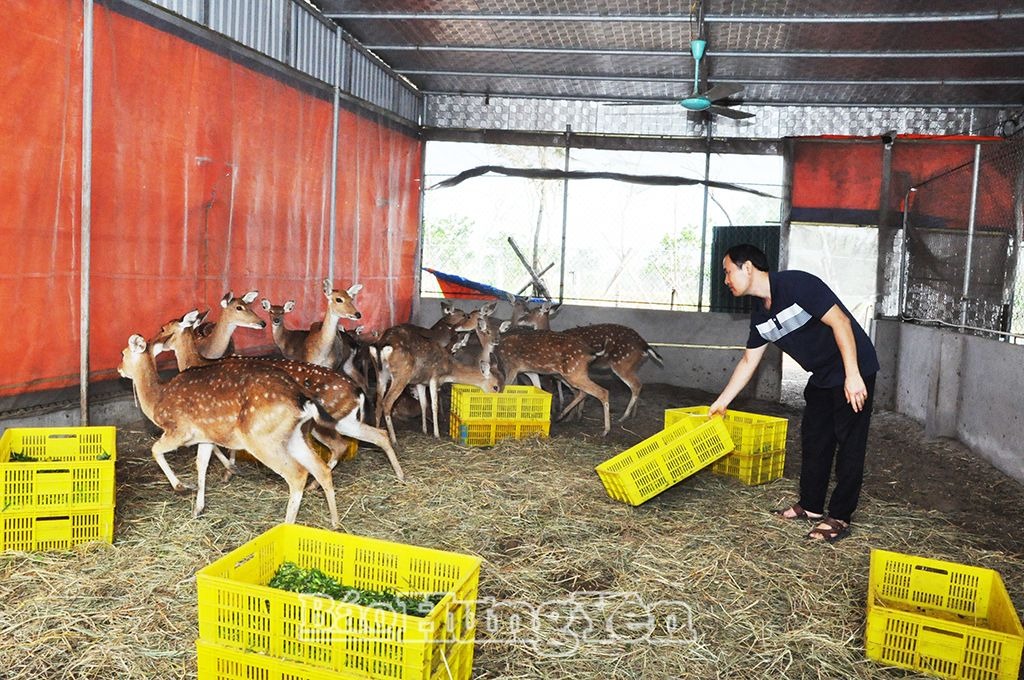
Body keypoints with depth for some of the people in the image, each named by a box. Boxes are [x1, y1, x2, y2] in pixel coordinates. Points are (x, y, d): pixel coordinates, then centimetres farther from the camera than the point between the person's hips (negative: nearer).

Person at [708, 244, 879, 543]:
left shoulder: (797, 284, -22)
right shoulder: (760, 316, 3)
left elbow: (840, 321, -25)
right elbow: (748, 362, 11)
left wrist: (853, 375, -29)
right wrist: (722, 401, 13)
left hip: (854, 372, -9)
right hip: (823, 376, 9)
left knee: (849, 444, -3)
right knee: (814, 438, 13)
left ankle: (840, 517, 4)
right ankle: (811, 505, 25)